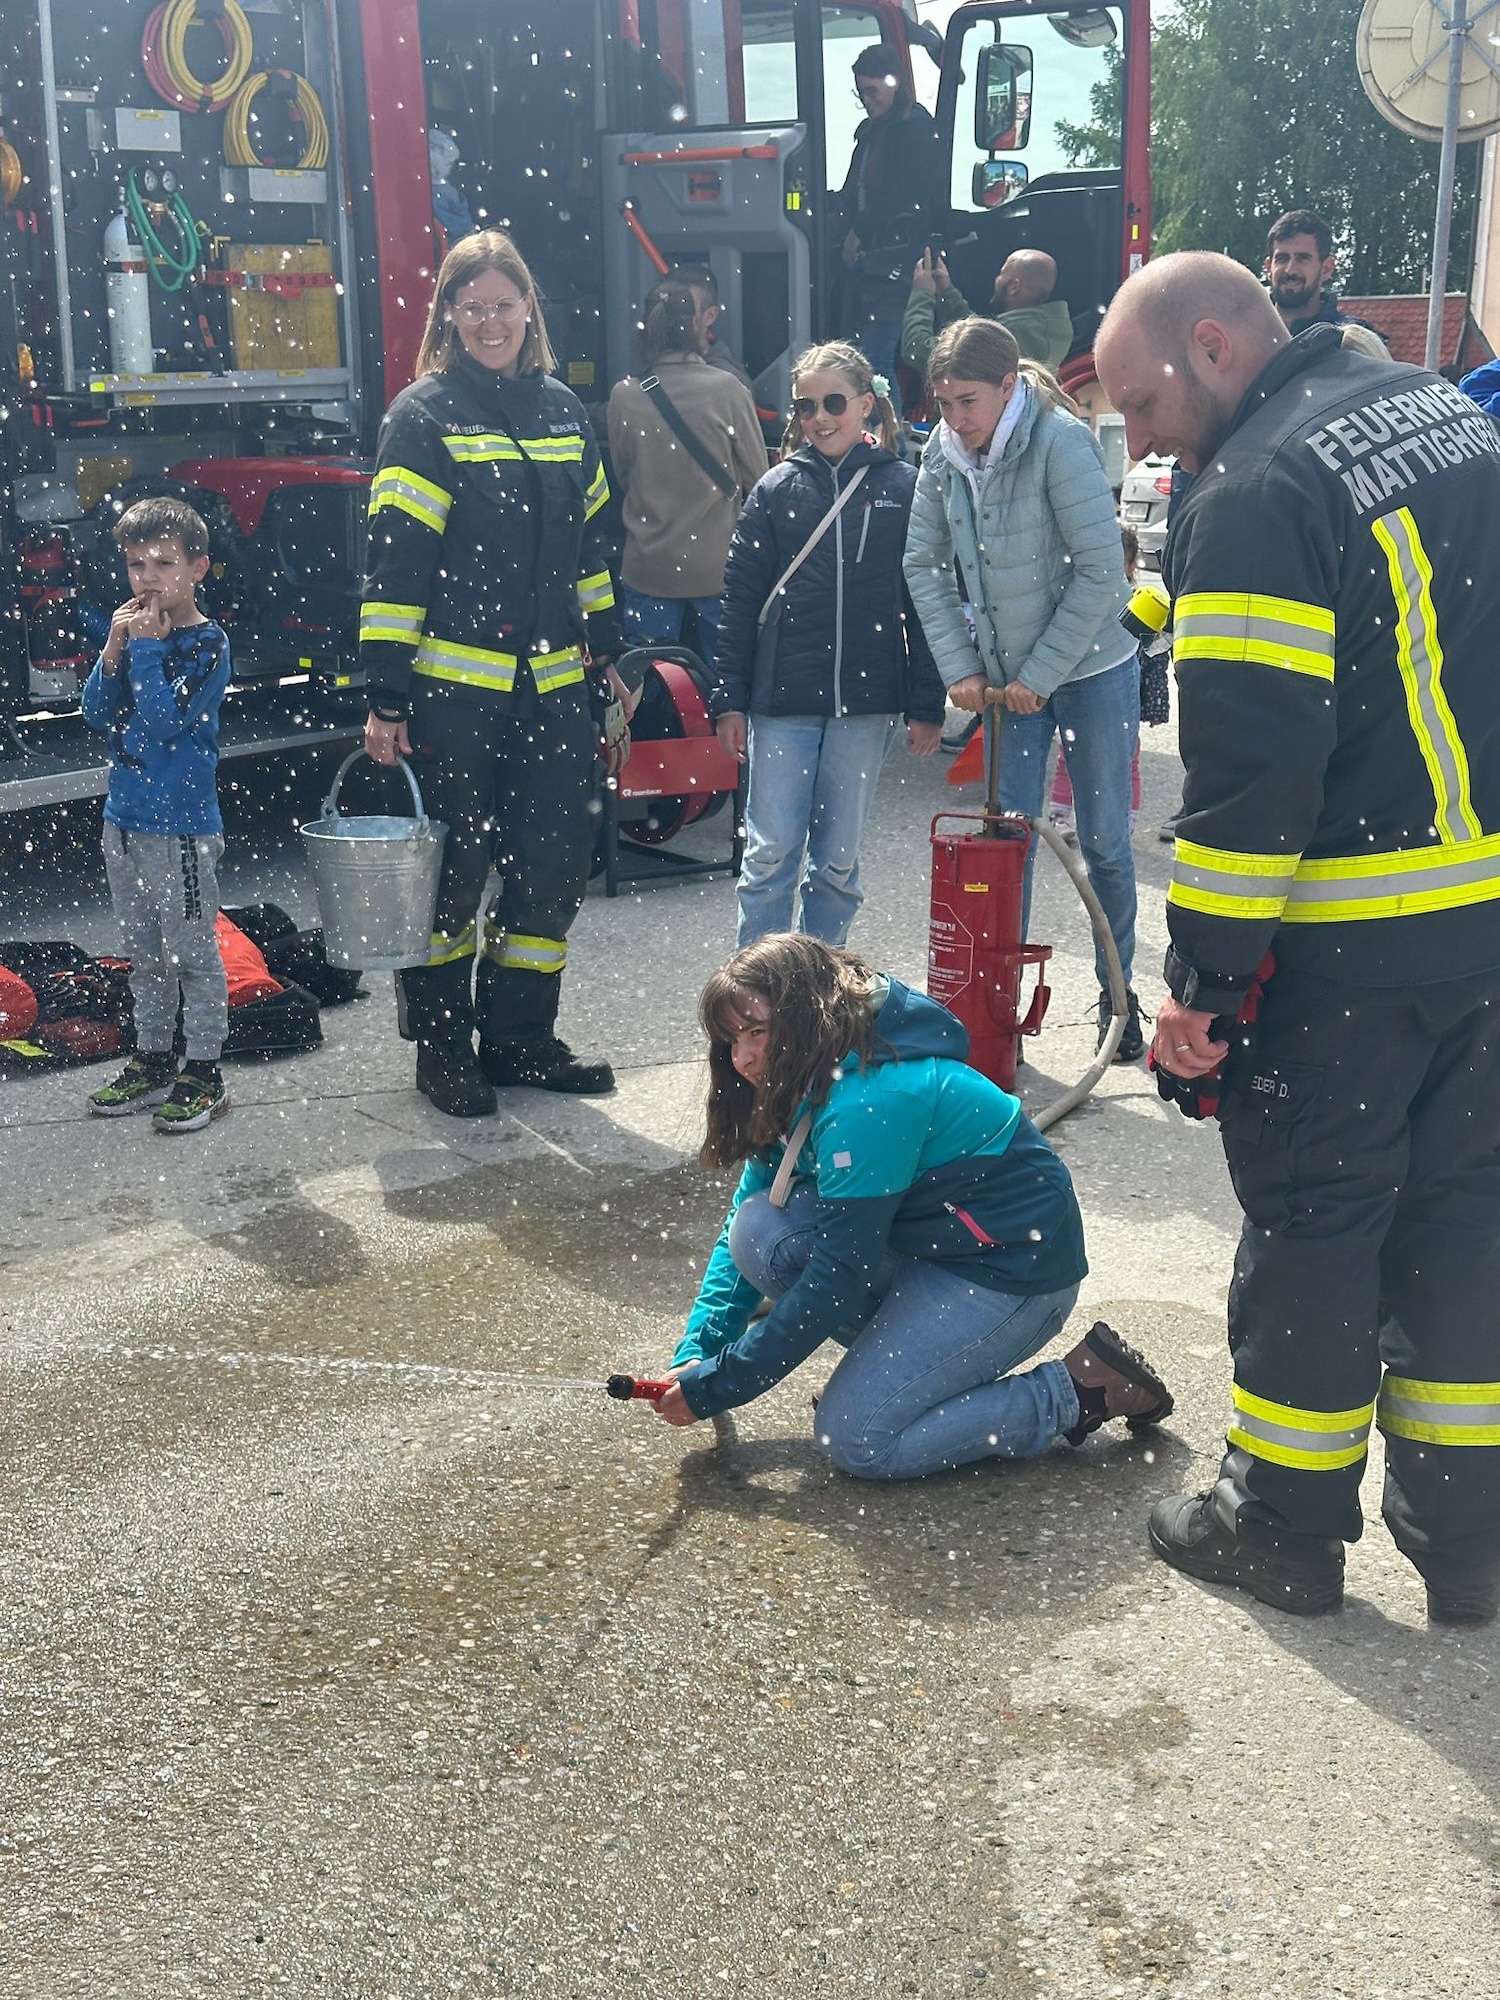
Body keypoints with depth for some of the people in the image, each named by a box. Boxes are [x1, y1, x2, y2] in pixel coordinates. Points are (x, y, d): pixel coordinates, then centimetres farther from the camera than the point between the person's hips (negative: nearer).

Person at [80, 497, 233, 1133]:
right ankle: (152, 1063, 27)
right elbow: (98, 714, 3)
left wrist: (146, 647, -19)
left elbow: (165, 721, -22)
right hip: (125, 819, 7)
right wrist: (115, 650, -10)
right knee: (144, 954, 16)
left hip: (182, 828, -7)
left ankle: (204, 1074, 11)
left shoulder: (206, 643, -12)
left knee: (192, 953, 2)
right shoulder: (134, 627, 7)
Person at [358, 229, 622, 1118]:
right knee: (450, 870, 1)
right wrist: (387, 695, -14)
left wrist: (607, 653, 17)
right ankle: (441, 1043, 16)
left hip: (555, 686, 6)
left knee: (556, 863, 8)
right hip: (453, 686, -5)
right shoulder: (425, 414, -5)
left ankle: (520, 1036, 22)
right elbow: (396, 557, -10)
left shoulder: (565, 410, 12)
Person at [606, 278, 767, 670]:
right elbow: (756, 476, -2)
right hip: (718, 565, -1)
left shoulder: (624, 395, -6)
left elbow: (622, 474, 8)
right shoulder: (727, 389, -11)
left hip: (648, 569, 1)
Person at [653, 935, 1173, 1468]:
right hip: (934, 1243, 9)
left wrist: (715, 1386, -17)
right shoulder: (798, 1092, 2)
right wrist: (696, 1354, -6)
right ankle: (901, 1355, 7)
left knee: (854, 1439, -15)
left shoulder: (870, 1103, -27)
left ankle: (1081, 1390, -4)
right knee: (759, 1232, -9)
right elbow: (743, 1222, 5)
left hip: (1015, 1267, -9)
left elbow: (837, 1281, -24)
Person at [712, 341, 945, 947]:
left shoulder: (904, 488, 3)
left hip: (865, 702, 0)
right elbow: (740, 600, 5)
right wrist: (729, 699, 0)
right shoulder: (776, 490, 5)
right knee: (770, 853, -1)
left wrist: (926, 707, 0)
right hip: (782, 701, 0)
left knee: (839, 858, 8)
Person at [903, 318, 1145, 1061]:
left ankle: (1117, 993, 22)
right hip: (1007, 676, 4)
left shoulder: (1062, 443, -19)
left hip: (1091, 668, -4)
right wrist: (960, 666, -3)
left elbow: (1100, 571, -19)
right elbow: (925, 565, 5)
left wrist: (1040, 674, -15)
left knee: (1104, 841, 6)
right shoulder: (943, 452, -3)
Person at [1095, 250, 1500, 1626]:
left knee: (1312, 1216, 6)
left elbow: (1250, 759, -20)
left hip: (1355, 937, -8)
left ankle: (1282, 1521, 21)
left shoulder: (1254, 495, -15)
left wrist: (1204, 971, -14)